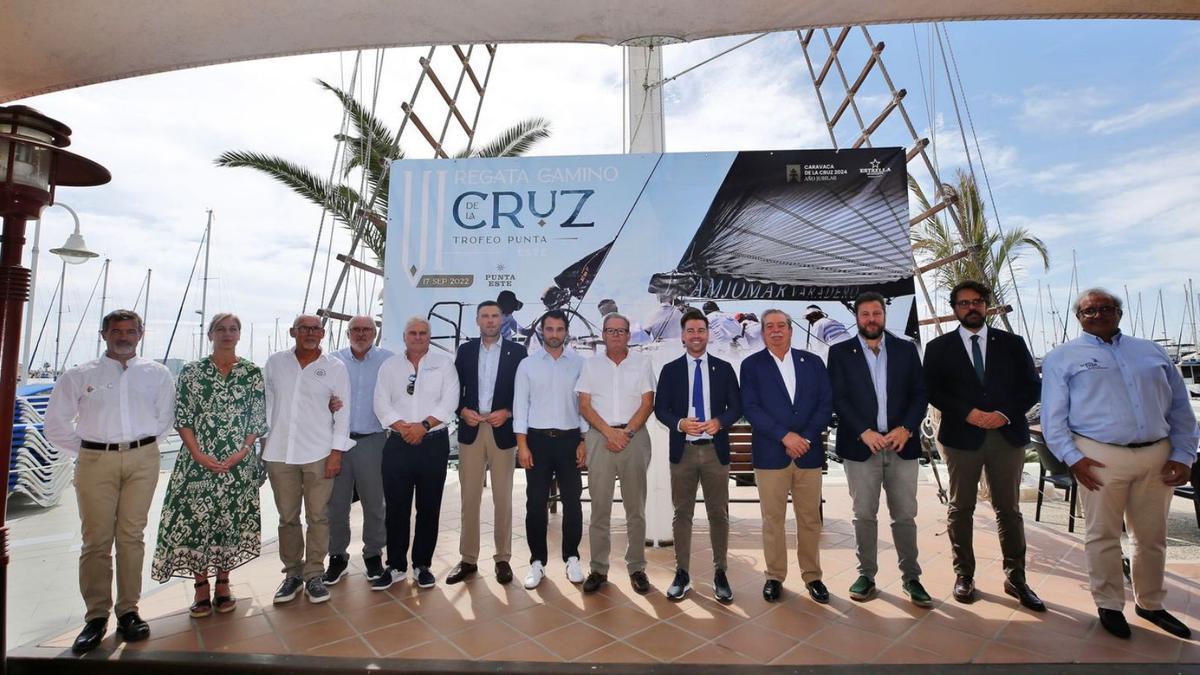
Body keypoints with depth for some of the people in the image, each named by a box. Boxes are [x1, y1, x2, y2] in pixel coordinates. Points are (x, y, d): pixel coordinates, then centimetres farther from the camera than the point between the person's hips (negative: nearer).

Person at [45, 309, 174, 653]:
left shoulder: (156, 373, 7)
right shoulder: (80, 375, 7)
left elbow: (165, 417, 13)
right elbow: (55, 423, 10)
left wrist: (143, 443, 6)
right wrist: (85, 449, 4)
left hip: (142, 460, 0)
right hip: (95, 460, 0)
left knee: (131, 536, 5)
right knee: (96, 540, 1)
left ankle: (128, 610, 13)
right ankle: (96, 616, 11)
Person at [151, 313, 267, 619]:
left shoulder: (253, 373, 2)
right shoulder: (191, 372, 3)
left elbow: (259, 419, 1)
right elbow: (182, 418, 0)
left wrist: (241, 453, -10)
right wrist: (199, 455, -9)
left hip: (239, 462, 0)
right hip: (198, 460, 0)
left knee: (231, 519, 7)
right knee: (195, 517, 1)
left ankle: (223, 584, 22)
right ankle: (201, 587, 18)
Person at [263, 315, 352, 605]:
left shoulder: (335, 367, 0)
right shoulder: (275, 362, 7)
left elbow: (343, 412, -1)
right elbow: (266, 404, 11)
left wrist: (336, 452, -6)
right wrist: (263, 442, 7)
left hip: (319, 454, -2)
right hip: (280, 453, 2)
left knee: (317, 517, 4)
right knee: (287, 517, 12)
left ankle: (314, 575, 18)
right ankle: (292, 573, 26)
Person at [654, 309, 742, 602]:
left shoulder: (724, 368, 6)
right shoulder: (670, 370, 5)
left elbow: (737, 406, 5)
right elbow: (660, 408, 3)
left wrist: (720, 422, -15)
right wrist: (680, 423, -15)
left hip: (715, 449, 0)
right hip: (683, 449, 0)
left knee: (719, 513, 8)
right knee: (682, 513, 8)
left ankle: (720, 573, 23)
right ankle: (682, 573, 20)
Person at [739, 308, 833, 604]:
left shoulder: (812, 362, 9)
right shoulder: (752, 365, 2)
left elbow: (826, 404, 3)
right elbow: (751, 408, -7)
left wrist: (805, 437, -9)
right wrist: (785, 435, -15)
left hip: (809, 453, 2)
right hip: (770, 454, -2)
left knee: (810, 518, 10)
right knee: (772, 518, 6)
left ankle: (812, 576, 26)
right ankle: (774, 576, 20)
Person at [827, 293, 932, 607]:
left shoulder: (906, 349, 8)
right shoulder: (840, 352, 2)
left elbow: (920, 393, 4)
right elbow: (838, 398, -4)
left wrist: (906, 428, -11)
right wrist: (864, 432, -15)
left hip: (901, 445, 2)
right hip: (861, 446, -1)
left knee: (905, 515, 8)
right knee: (864, 515, 6)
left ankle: (911, 577, 23)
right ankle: (866, 575, 19)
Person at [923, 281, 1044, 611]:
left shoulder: (1012, 343, 9)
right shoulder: (939, 347, 5)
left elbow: (1032, 385, 5)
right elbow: (933, 390, -1)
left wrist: (1006, 413, -10)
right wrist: (969, 413, -13)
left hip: (1008, 434, 1)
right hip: (961, 435, -1)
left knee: (1009, 509, 9)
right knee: (960, 509, 6)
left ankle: (1015, 577, 22)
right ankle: (964, 575, 17)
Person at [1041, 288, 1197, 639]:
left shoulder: (1151, 351, 14)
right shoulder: (1062, 357, 0)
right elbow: (1053, 415, -4)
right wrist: (1073, 457, -11)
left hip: (1157, 456, 4)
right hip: (1101, 458, -4)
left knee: (1152, 536, 15)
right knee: (1103, 535, 5)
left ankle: (1150, 604, 33)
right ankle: (1110, 605, 20)